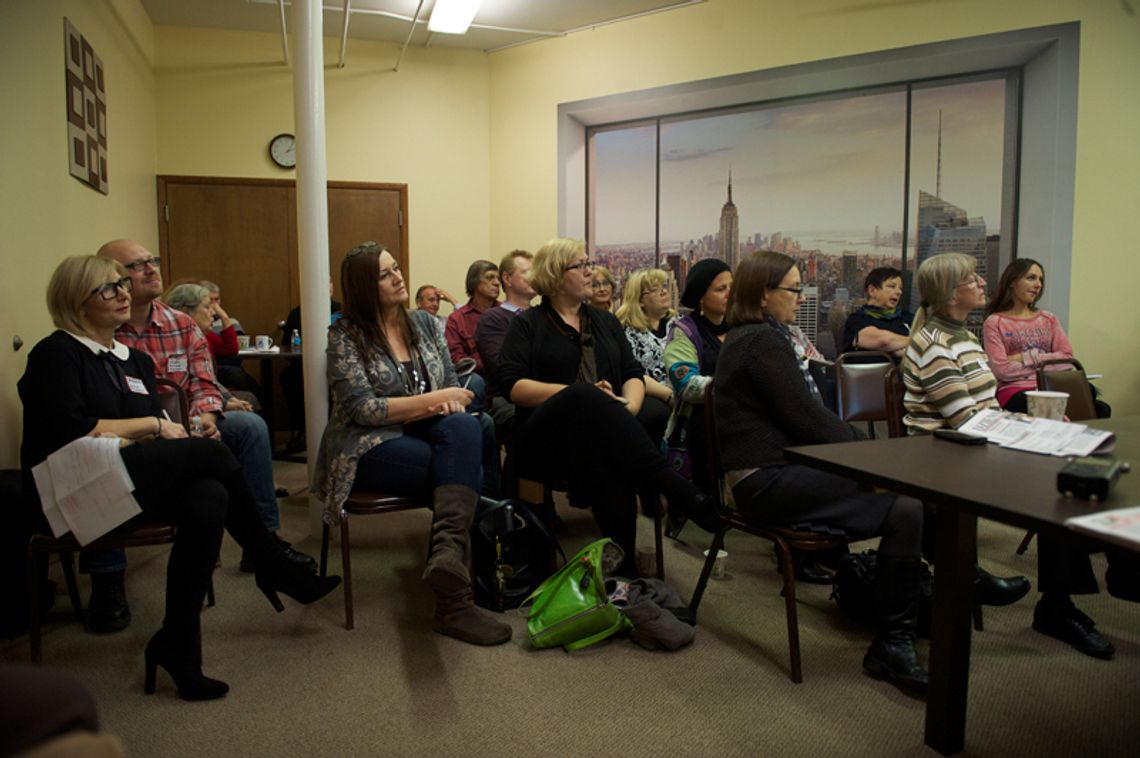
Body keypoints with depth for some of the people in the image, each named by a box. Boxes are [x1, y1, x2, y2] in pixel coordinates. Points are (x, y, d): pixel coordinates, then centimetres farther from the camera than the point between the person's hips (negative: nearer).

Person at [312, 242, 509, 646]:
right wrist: (434, 400, -17)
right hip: (372, 447, -4)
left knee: (465, 427, -33)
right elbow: (363, 409, -13)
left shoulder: (424, 323, 13)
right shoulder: (345, 336, -2)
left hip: (427, 436, 4)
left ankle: (448, 552, -48)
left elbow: (453, 386, 11)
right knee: (463, 468, -30)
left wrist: (450, 404, -14)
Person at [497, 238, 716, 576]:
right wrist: (581, 395, -17)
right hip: (546, 435, -3)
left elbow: (634, 374, 14)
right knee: (585, 397, -37)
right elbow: (513, 386, -5)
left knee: (610, 457, -36)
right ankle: (681, 493, -43)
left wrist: (629, 406, -11)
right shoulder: (527, 325, 9)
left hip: (600, 431, 3)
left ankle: (624, 567, -37)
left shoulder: (605, 321, 23)